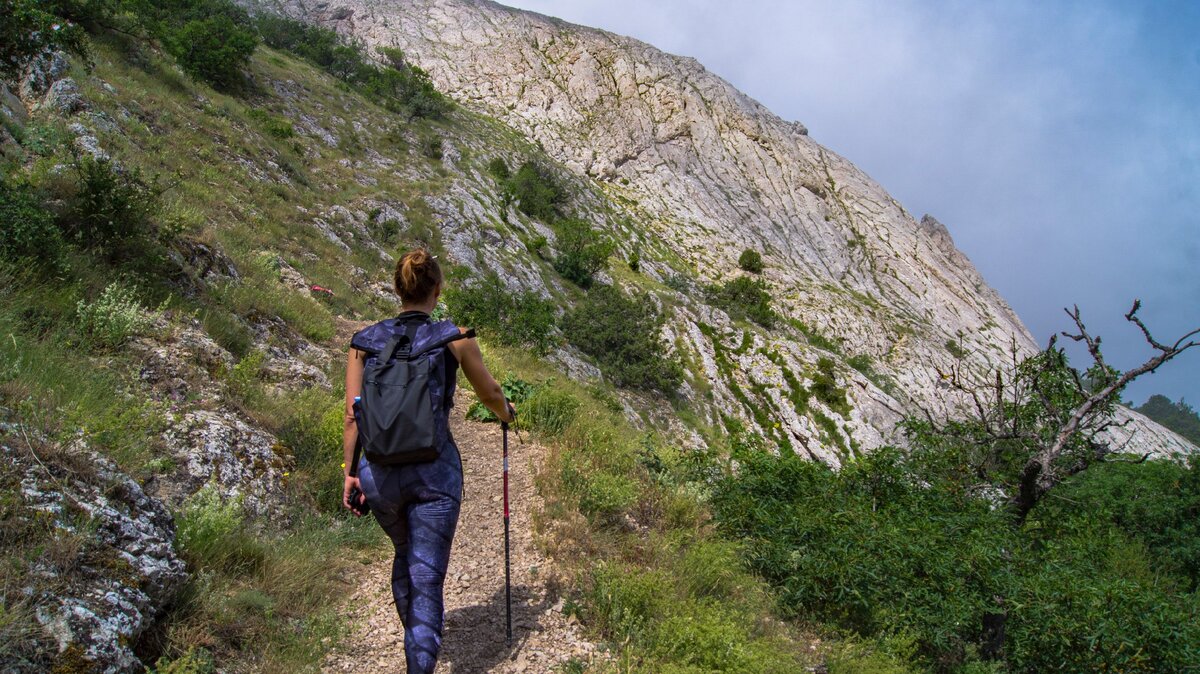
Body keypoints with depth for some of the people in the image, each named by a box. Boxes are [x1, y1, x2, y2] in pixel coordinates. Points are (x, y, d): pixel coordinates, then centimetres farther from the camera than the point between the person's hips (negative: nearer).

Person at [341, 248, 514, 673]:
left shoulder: (365, 341, 0)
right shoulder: (454, 338, -6)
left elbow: (353, 416, -2)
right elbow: (489, 392, 9)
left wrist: (350, 472, 8)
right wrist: (505, 413, 30)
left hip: (379, 471, 4)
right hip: (434, 471, -3)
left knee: (405, 554, 28)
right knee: (427, 578, 2)